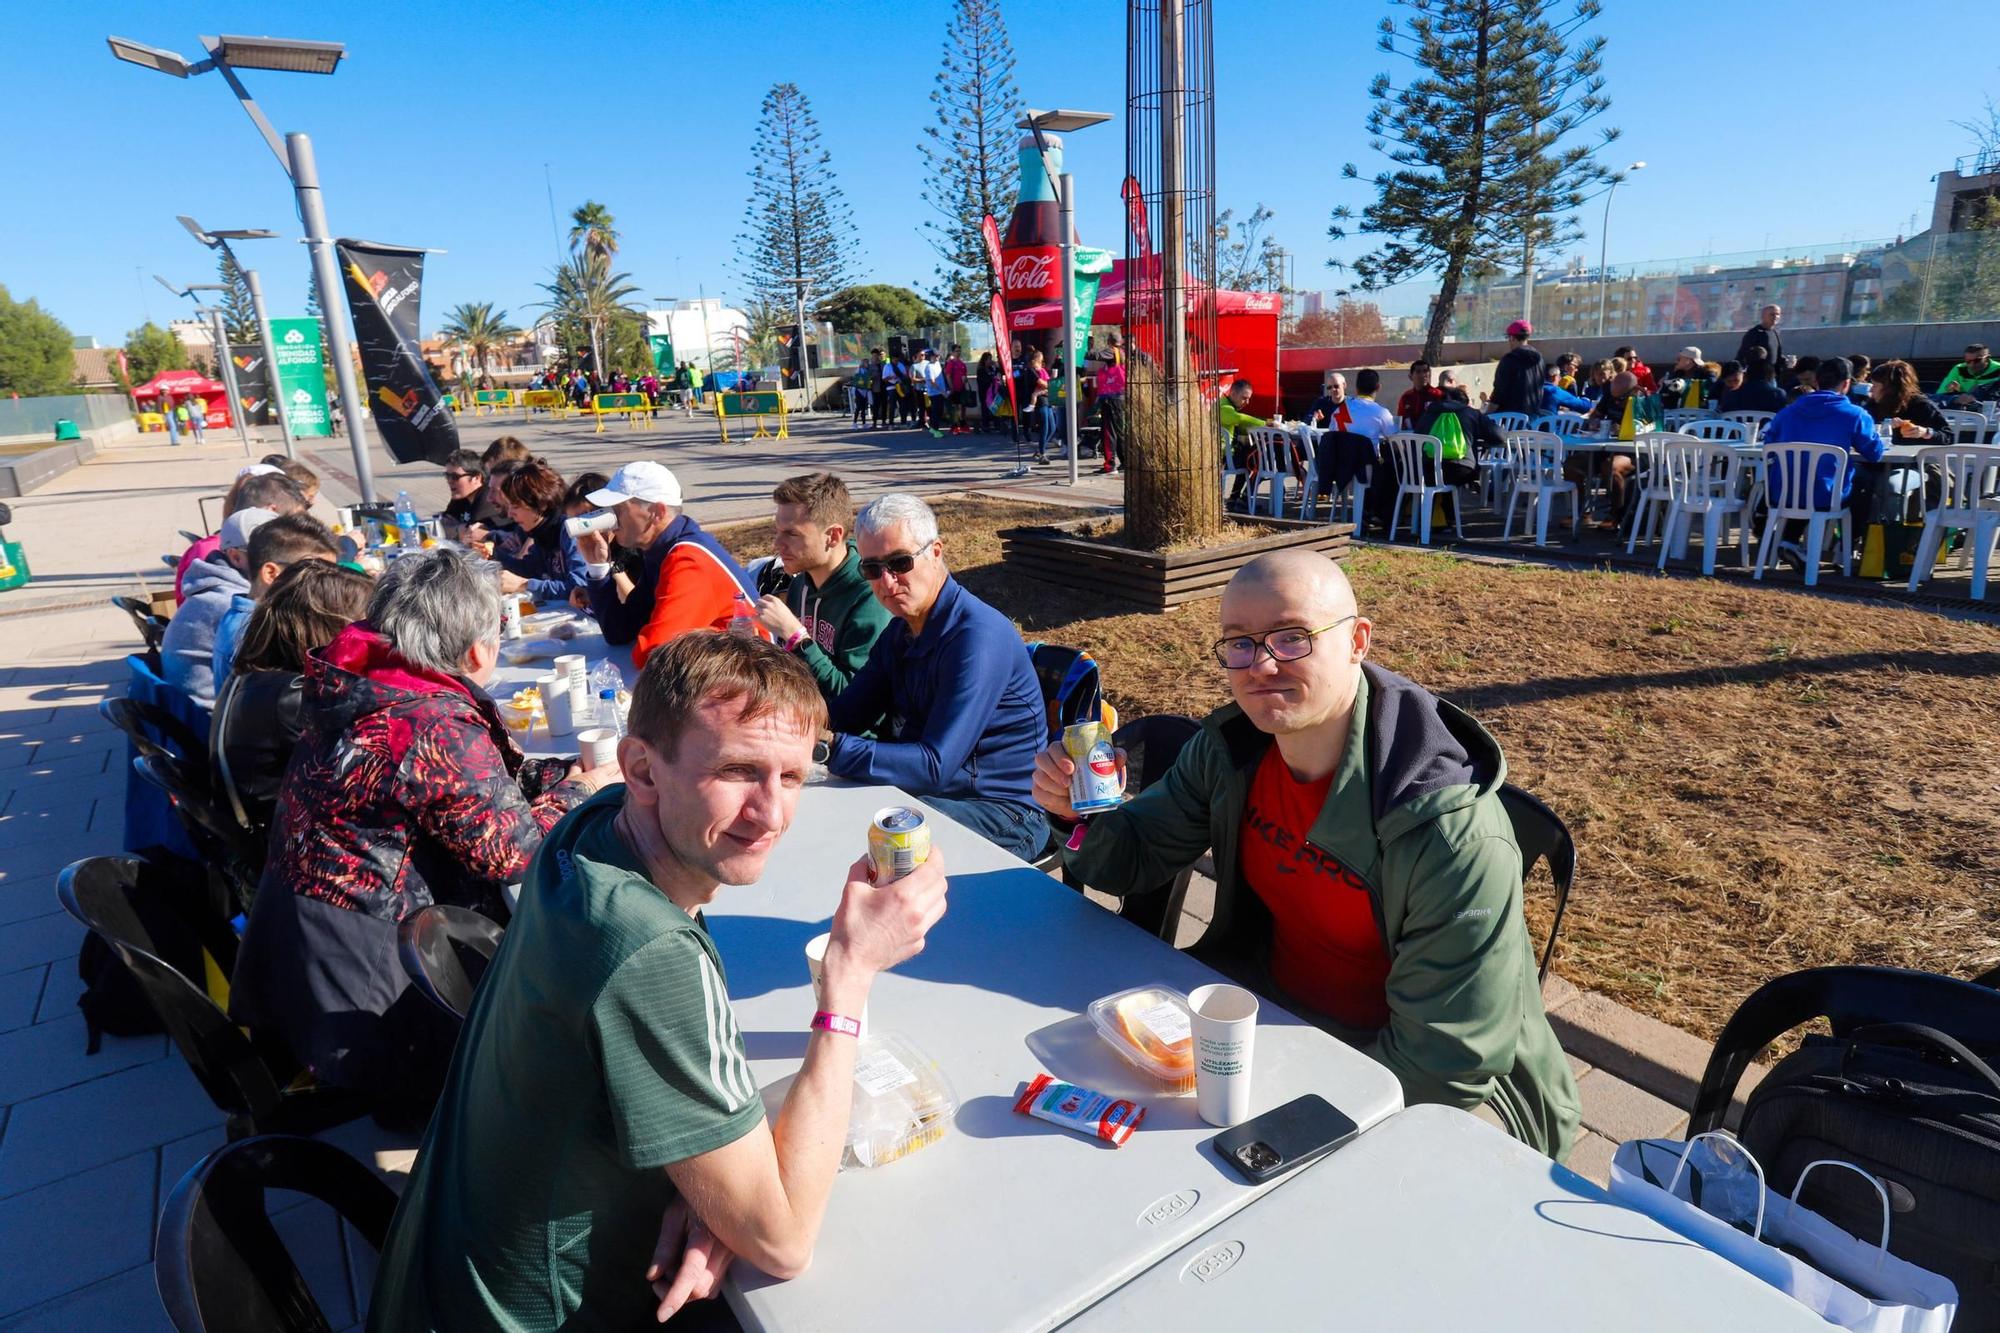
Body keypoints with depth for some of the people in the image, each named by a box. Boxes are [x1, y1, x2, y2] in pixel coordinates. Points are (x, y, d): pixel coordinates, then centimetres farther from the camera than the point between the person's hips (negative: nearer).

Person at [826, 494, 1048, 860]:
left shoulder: (979, 637, -23)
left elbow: (935, 766, -28)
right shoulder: (901, 630, 7)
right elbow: (843, 715, 8)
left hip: (1001, 814, -8)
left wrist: (829, 747, -34)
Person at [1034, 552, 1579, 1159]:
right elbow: (1136, 858, 2)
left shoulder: (1454, 832, -30)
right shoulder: (1231, 745, -9)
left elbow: (1445, 1067, -24)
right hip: (1268, 1004, 6)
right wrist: (1080, 810, -19)